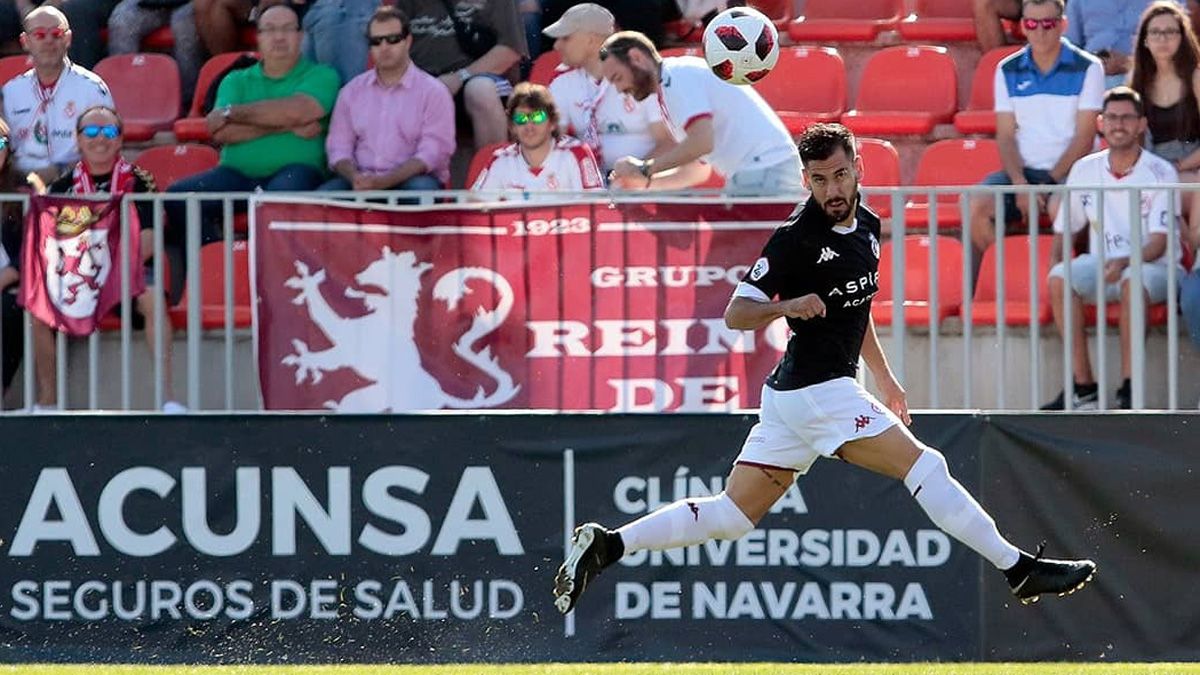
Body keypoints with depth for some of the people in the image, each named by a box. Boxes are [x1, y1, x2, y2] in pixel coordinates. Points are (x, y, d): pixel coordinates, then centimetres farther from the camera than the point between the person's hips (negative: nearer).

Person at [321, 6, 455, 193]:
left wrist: (384, 182, -22)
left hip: (409, 179, -2)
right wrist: (354, 177, -13)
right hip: (362, 182, 2)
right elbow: (339, 146, 11)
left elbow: (432, 152, -8)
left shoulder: (433, 91, 2)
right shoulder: (352, 91, 15)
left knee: (422, 189, -37)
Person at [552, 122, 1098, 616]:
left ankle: (608, 545, 5)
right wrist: (790, 306, -30)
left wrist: (882, 376, 31)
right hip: (814, 389, -9)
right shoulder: (796, 238, -13)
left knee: (733, 515, 7)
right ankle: (1019, 570, -6)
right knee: (922, 465, -9)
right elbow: (735, 314, -12)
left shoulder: (866, 228, 13)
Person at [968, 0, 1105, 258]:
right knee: (975, 205, -24)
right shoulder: (1008, 71, 10)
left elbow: (1084, 137, -5)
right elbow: (1006, 135, 6)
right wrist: (1020, 185, -12)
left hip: (1070, 170, -4)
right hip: (1024, 170, 4)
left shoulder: (1087, 68, 0)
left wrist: (1049, 183, -14)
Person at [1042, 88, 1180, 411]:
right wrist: (1056, 261, -13)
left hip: (1152, 268, -4)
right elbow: (1064, 228, 9)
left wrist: (1124, 262, -31)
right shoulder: (1085, 170, 5)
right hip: (1101, 266, 4)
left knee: (1133, 279, -39)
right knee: (1059, 277, -28)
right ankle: (1082, 385, -25)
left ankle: (1129, 389, -36)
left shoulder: (1161, 173, -7)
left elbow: (1158, 243, -12)